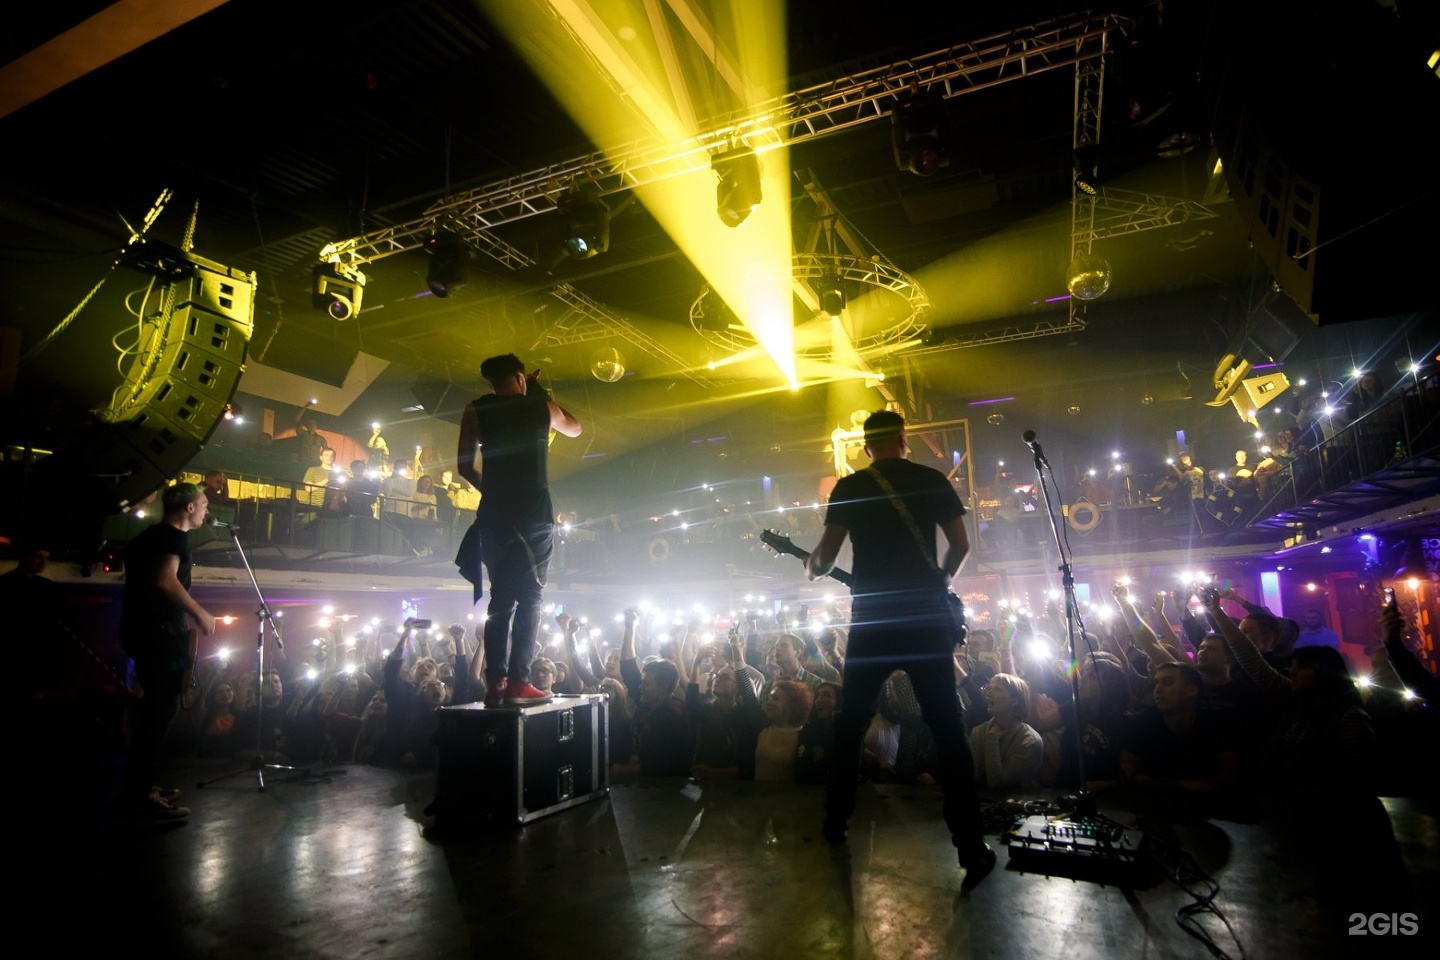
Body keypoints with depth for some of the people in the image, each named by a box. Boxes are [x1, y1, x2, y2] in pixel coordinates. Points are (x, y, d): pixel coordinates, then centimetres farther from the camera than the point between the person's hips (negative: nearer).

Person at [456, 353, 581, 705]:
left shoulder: (476, 410, 9)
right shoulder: (541, 406, 11)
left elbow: (465, 466, 3)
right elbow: (575, 428, 30)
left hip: (495, 511, 2)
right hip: (535, 511, -1)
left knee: (501, 599, 9)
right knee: (529, 598, 0)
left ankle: (495, 683, 6)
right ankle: (518, 682, -5)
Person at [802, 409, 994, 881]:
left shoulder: (849, 487, 2)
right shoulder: (934, 480, 5)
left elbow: (826, 555, 0)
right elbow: (961, 544, 4)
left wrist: (812, 569, 23)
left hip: (871, 618, 0)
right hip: (926, 616, 0)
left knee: (851, 722, 16)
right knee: (948, 729, 6)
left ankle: (836, 822, 25)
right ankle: (971, 847, 5)